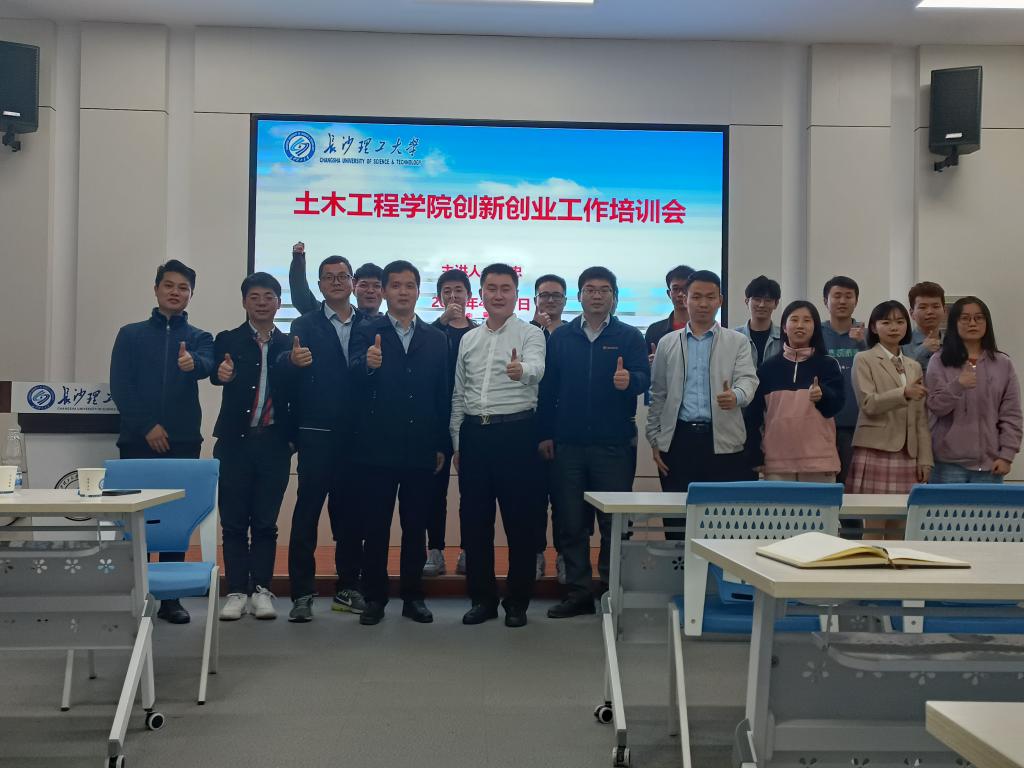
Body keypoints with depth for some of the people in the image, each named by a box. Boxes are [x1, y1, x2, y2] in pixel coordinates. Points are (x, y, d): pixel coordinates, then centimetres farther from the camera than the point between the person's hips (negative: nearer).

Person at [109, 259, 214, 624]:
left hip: (183, 442, 1)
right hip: (138, 440, 0)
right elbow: (119, 386, 0)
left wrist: (192, 363, -38)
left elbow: (207, 367, -14)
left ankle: (171, 598, 9)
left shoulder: (199, 338, 9)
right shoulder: (131, 335, 9)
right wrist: (147, 426, -10)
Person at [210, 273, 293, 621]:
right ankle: (236, 592, 11)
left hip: (274, 442, 1)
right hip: (236, 441, 0)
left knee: (266, 522, 5)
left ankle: (261, 590, 12)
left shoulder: (290, 345, 8)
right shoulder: (228, 340, 5)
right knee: (233, 521, 4)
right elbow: (216, 374, -11)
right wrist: (222, 373, -33)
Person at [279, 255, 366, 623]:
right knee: (307, 511, -2)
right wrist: (293, 361, -32)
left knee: (351, 512, 9)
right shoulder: (305, 325, 3)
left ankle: (348, 588, 20)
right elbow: (289, 375, -12)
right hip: (317, 435, -2)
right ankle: (302, 593, 4)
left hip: (357, 435, 3)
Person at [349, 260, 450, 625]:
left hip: (421, 449, 2)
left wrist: (442, 445, 4)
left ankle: (413, 596, 19)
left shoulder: (436, 339, 10)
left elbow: (443, 396, 9)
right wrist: (368, 364, -38)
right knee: (375, 527, 4)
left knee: (416, 526, 9)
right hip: (378, 447, -2)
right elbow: (355, 374, -15)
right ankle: (374, 598, 14)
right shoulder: (367, 332, 3)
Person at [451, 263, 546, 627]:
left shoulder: (530, 334, -1)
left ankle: (517, 602, 14)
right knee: (475, 520, 8)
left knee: (520, 522, 1)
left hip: (515, 432, -4)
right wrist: (457, 442, 13)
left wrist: (521, 370, -46)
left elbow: (536, 368, -23)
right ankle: (482, 598, 20)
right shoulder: (468, 340, 13)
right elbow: (459, 395, 17)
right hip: (474, 434, 5)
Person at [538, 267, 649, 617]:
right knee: (570, 523, 6)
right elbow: (548, 387, 7)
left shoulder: (629, 336, 5)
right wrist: (545, 433, 1)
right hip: (567, 444, 2)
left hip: (614, 444, -2)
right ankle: (577, 592, 17)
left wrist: (629, 380, -31)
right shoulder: (560, 337, 9)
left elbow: (644, 377, -8)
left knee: (614, 522, 3)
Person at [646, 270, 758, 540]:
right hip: (678, 439, 1)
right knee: (676, 520, 3)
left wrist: (735, 395, -28)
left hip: (722, 440, -1)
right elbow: (657, 394, 13)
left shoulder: (738, 342, 9)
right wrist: (655, 441, 7)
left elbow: (748, 379, -4)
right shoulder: (667, 343, 13)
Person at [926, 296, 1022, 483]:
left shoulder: (1003, 364, 7)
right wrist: (958, 385, -21)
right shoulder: (940, 361, 3)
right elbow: (936, 407, -3)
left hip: (990, 462, 1)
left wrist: (1007, 455, -2)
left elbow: (1011, 414, 6)